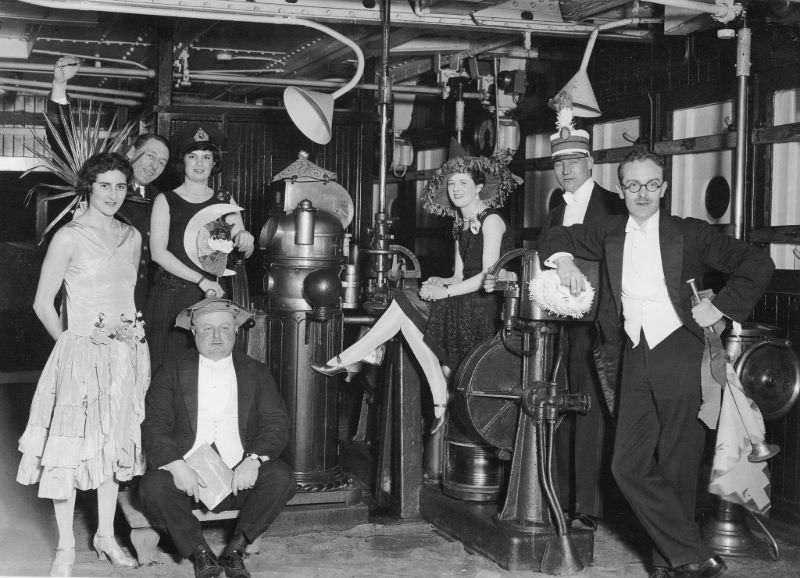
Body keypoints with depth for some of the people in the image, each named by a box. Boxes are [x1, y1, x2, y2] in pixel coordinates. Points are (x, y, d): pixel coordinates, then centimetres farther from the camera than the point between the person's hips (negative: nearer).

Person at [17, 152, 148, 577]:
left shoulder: (131, 236, 9)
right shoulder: (69, 237, -9)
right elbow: (42, 303, -5)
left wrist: (135, 342, 8)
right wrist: (72, 342, -1)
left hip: (126, 354, 6)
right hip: (81, 355, -5)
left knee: (113, 444, 12)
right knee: (71, 449, -3)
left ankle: (106, 537, 24)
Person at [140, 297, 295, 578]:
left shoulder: (256, 372, 13)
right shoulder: (172, 373, 9)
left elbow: (276, 423, 3)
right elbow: (153, 426, -1)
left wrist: (253, 460, -17)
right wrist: (176, 465, -20)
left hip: (240, 475, 1)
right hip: (187, 475, -1)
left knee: (281, 477, -26)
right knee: (154, 486, -30)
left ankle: (235, 550, -9)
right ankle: (200, 553, -9)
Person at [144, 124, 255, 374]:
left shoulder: (224, 201, 11)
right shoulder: (165, 201, 2)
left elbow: (246, 251, 4)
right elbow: (158, 252, -7)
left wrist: (244, 240, -22)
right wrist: (201, 280, -15)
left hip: (210, 297, 2)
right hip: (170, 295, -2)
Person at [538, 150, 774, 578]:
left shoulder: (690, 233, 2)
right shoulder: (610, 233, 13)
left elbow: (758, 265, 2)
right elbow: (555, 237, 27)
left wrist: (719, 308, -1)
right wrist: (564, 261, 8)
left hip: (680, 354, -4)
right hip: (636, 359, 4)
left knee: (676, 469, -2)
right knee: (629, 467, -4)